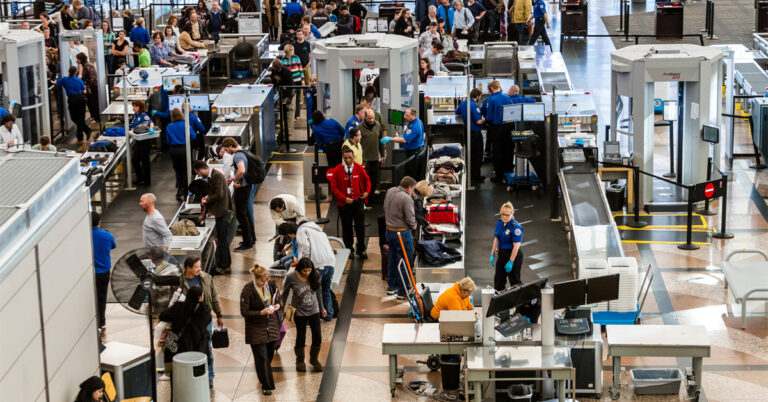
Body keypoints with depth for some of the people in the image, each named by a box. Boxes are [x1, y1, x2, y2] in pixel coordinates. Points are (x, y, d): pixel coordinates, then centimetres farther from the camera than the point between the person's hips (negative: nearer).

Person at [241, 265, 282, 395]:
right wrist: (261, 312, -25)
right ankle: (266, 386, 8)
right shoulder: (247, 290, -17)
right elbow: (244, 312, -14)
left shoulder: (271, 285, -3)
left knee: (270, 355, 14)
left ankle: (265, 378, 36)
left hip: (272, 326, 5)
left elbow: (280, 298, 15)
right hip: (256, 330, -5)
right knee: (262, 358, -1)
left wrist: (278, 305, -8)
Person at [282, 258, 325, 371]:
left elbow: (318, 292, 6)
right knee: (301, 337, 6)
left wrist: (322, 308, 14)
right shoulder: (291, 277, -17)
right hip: (299, 312, -3)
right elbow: (285, 293, -3)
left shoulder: (315, 276, -8)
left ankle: (314, 359, 28)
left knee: (318, 336, 5)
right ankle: (300, 361, 29)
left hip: (314, 310, 3)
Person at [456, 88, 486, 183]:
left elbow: (457, 112, 23)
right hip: (475, 132, -8)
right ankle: (476, 176, 3)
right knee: (477, 155, 0)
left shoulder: (463, 103, 4)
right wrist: (484, 119, -6)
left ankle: (469, 174, 24)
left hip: (466, 131, 8)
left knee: (469, 153, 18)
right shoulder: (475, 106, -21)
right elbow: (479, 121, -25)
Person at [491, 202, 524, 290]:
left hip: (513, 255, -8)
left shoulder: (516, 227, -21)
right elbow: (496, 239, 13)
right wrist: (492, 254, 9)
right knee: (498, 280, 14)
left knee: (514, 281, 0)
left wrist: (510, 262, -22)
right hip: (501, 254, 8)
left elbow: (516, 246, -22)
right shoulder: (499, 223, 3)